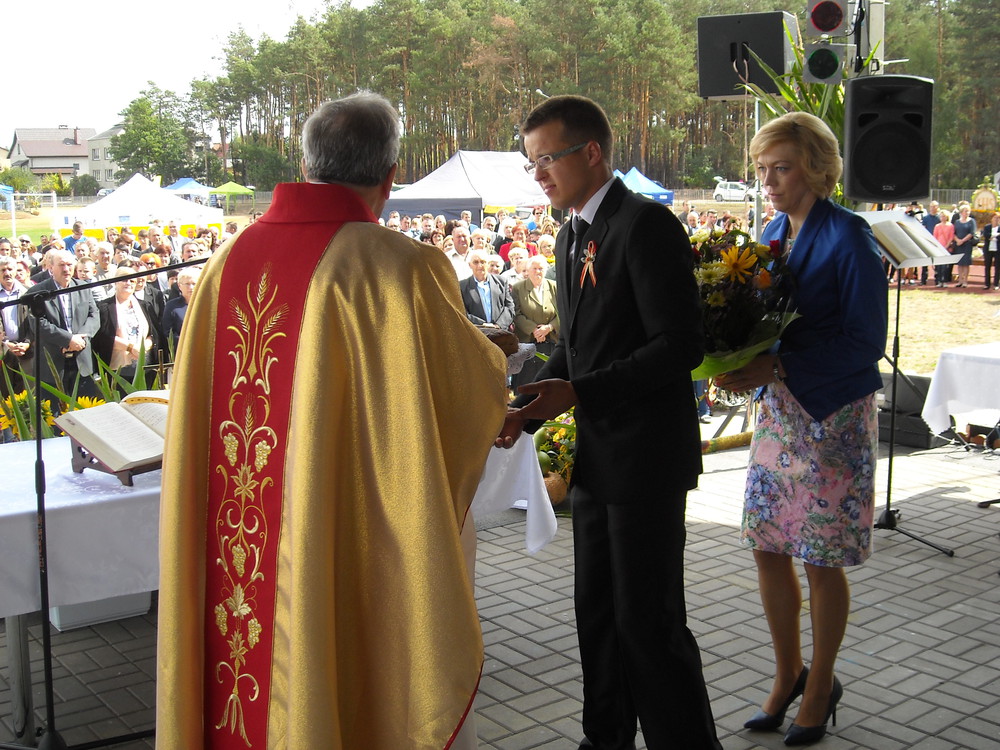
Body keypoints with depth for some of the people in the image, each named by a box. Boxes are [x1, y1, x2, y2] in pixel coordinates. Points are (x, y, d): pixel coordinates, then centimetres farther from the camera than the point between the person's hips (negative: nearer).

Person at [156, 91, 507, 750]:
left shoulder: (231, 259, -1)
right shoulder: (400, 265, -17)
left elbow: (199, 414, 8)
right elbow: (475, 382, -6)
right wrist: (491, 356, 17)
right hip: (363, 554, -5)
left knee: (260, 676, 20)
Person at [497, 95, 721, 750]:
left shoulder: (647, 225, -15)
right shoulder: (573, 237, 14)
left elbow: (681, 345, -21)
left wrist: (578, 393, -23)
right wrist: (527, 409, 5)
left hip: (644, 454, -9)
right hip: (595, 456, 9)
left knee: (649, 620, -1)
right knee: (598, 613, 17)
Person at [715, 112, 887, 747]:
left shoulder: (849, 238, -14)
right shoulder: (774, 234, 8)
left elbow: (866, 342, -18)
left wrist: (779, 367, -26)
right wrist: (743, 364, -6)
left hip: (834, 415, -6)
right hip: (778, 410, 6)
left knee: (822, 561, 4)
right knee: (769, 548, 9)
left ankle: (821, 686, 24)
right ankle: (788, 675, 28)